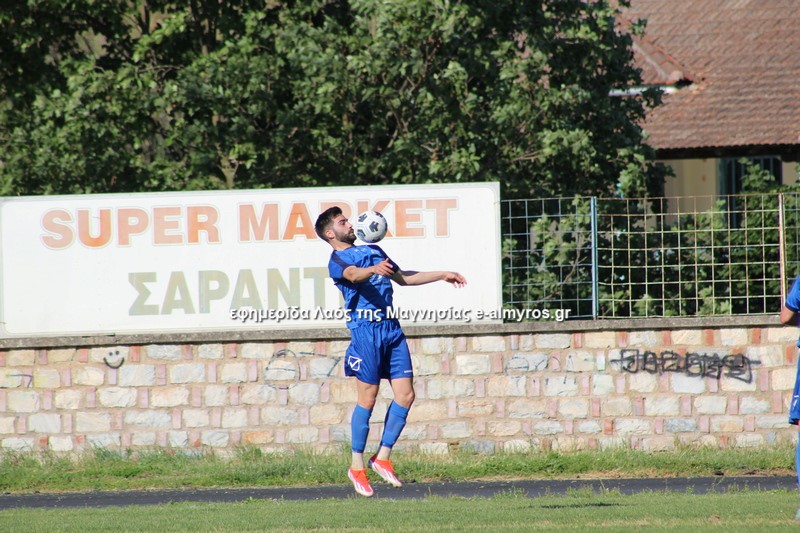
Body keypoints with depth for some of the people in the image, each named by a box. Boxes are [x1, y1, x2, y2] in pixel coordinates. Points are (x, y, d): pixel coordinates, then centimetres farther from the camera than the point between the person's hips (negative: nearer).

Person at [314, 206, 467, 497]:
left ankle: (382, 457, 10)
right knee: (368, 398, -5)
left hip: (392, 328, 7)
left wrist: (442, 275, 33)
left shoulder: (374, 251, 22)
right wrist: (373, 269, -47)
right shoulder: (337, 259, -2)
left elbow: (403, 277, 32)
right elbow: (353, 275, -26)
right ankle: (357, 466, 5)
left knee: (405, 395, 0)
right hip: (365, 329, -7)